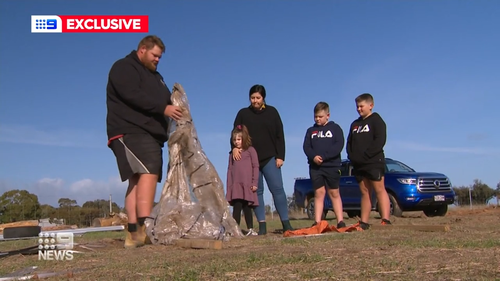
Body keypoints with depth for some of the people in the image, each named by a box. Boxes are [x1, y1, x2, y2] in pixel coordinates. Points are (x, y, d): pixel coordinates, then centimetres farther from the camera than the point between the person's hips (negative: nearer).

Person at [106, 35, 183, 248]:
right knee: (149, 172, -24)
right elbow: (133, 95, -16)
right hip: (130, 131, -9)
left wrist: (173, 106, -1)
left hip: (149, 133, 9)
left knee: (138, 179, 2)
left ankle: (134, 233, 0)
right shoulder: (124, 67, 0)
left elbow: (163, 100, 22)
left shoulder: (154, 75, 28)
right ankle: (145, 227, -32)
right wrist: (163, 108, -20)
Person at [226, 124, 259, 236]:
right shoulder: (233, 154, 18)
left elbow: (255, 166, 1)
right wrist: (228, 187, 9)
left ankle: (250, 229, 7)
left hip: (247, 185, -3)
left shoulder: (250, 150, 6)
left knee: (247, 207, 0)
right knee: (237, 207, -5)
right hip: (235, 185, 3)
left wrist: (255, 183, -6)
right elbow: (230, 170, 15)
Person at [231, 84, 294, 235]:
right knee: (257, 191, 2)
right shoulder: (243, 113, 7)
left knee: (277, 189, -6)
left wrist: (280, 156, -3)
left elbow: (280, 135, 5)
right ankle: (262, 225, 6)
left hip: (270, 158, -1)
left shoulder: (272, 112, 6)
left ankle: (286, 223, -1)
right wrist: (234, 147, -16)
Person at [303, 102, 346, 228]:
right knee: (319, 193, 0)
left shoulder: (335, 128, 5)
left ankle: (340, 221, 4)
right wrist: (313, 156, -16)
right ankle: (317, 222, -1)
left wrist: (324, 156, -17)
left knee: (334, 193, 2)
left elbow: (339, 145, -7)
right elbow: (306, 147, 5)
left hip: (332, 166, -2)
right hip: (315, 167, 2)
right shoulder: (311, 130, 14)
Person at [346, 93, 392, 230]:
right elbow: (349, 142, 19)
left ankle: (385, 220, -15)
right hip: (358, 164, 7)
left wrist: (366, 155, -17)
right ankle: (364, 222, 7)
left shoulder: (376, 120, 0)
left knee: (379, 189, -10)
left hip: (374, 162, -6)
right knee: (365, 192, 6)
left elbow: (380, 141, -12)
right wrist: (352, 157, 1)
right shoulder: (355, 124, 21)